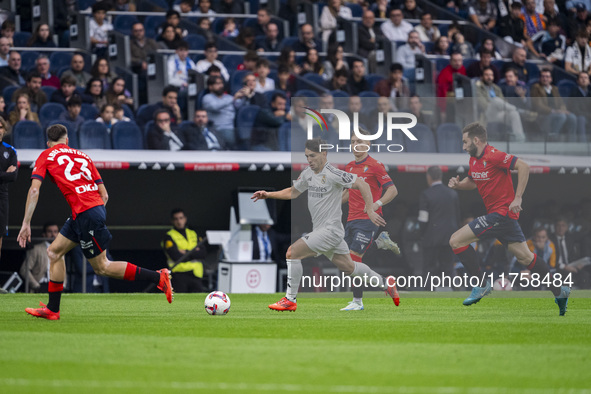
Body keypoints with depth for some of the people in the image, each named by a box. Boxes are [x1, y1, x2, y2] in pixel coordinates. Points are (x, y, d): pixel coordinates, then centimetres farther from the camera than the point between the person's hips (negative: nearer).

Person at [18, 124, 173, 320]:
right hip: (97, 208, 8)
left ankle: (159, 277, 0)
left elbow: (34, 190, -7)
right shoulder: (82, 155, 19)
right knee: (54, 251, 15)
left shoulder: (46, 156, 5)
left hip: (85, 214, -8)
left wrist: (26, 224, -4)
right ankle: (52, 309, 16)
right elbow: (104, 195, 13)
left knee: (102, 267, 1)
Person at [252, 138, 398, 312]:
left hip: (330, 230, -9)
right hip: (320, 230, 9)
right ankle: (385, 283, 34)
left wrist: (370, 211, -20)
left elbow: (362, 185, -16)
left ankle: (290, 300, -8)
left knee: (292, 253, -15)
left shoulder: (332, 174, -17)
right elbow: (293, 192, 24)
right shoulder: (308, 173, 9)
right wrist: (268, 194, 13)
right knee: (348, 267, 18)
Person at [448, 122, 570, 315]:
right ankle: (559, 291, 17)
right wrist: (458, 184, 5)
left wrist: (517, 198, -24)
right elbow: (472, 181, 28)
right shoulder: (474, 160, 12)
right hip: (497, 214, 10)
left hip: (501, 213, -10)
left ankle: (481, 284, -5)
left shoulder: (493, 156, -17)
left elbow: (523, 166, -23)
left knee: (456, 240, -11)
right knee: (526, 257, 13)